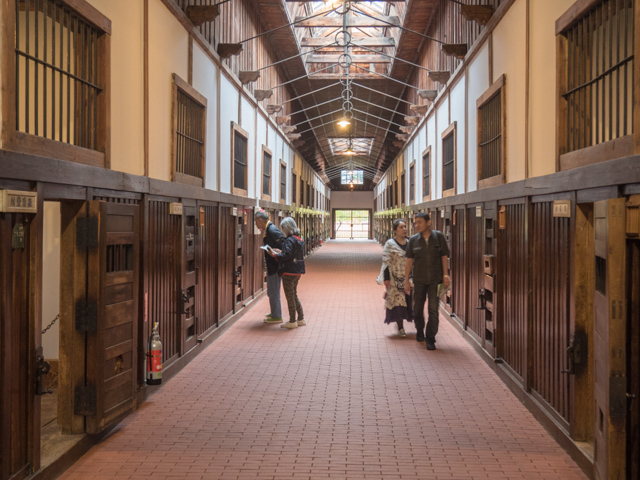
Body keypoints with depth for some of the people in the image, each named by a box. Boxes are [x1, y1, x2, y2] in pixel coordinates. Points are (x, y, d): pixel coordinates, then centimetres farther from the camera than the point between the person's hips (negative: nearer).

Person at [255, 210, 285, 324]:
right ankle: (275, 313, 32)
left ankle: (277, 316, 6)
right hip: (271, 266, 10)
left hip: (275, 266, -10)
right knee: (271, 291, 20)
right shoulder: (265, 230, 11)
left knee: (274, 292, -2)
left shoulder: (272, 230, -19)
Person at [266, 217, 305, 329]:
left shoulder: (289, 240, -17)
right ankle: (301, 319, 21)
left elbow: (286, 255, -25)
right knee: (294, 295, 19)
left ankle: (292, 321, 7)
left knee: (290, 297, 0)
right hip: (297, 272, 9)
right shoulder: (299, 240, 11)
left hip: (289, 272, -9)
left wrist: (274, 254, -13)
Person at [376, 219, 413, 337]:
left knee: (410, 300, 0)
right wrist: (386, 278, -11)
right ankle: (400, 327, 8)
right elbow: (386, 262, -5)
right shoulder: (390, 244, -3)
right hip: (396, 278, -3)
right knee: (398, 301, -1)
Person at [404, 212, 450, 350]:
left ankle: (430, 339, 2)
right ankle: (420, 331, 36)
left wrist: (445, 275, -3)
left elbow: (444, 256, 2)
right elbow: (409, 261, 5)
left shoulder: (438, 237, -2)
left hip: (435, 279, -2)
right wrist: (406, 280, 4)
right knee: (418, 308, 12)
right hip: (419, 280, 2)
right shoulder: (413, 240, 1)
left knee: (433, 310, -5)